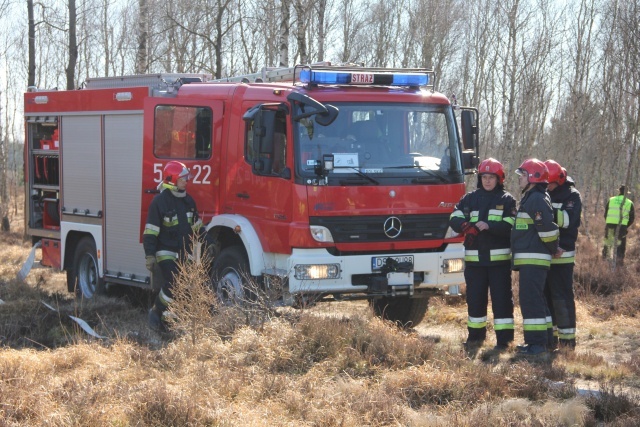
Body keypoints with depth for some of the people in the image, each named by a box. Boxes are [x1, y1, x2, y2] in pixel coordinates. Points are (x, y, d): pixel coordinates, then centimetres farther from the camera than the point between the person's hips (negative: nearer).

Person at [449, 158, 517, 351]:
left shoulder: (507, 200, 2)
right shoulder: (469, 199, 10)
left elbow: (510, 226, -10)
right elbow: (454, 219, -1)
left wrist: (488, 226, -23)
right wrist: (468, 226, -21)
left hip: (499, 258, -3)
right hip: (474, 259, 3)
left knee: (501, 298, -2)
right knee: (475, 298, 9)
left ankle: (504, 338, 2)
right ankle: (475, 335, 22)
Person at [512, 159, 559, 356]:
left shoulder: (537, 199, -15)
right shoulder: (529, 198, 19)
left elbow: (548, 228, -21)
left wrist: (553, 249, -9)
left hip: (533, 259, -11)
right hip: (529, 260, 11)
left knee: (531, 299, -11)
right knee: (536, 299, 15)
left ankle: (537, 343, -10)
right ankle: (537, 341, 22)